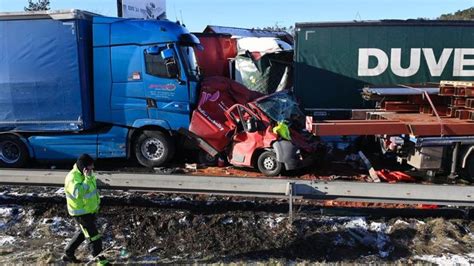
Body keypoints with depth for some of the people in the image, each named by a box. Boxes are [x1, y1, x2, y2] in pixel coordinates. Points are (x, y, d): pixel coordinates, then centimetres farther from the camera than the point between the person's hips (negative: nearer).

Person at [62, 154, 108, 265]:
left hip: (90, 210, 9)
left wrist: (96, 203, 23)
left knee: (83, 232, 24)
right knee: (93, 235, 0)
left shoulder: (85, 174, 1)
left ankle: (68, 253, 40)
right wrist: (87, 179, -43)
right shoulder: (73, 178, -27)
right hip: (81, 212, -9)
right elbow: (78, 193, -43)